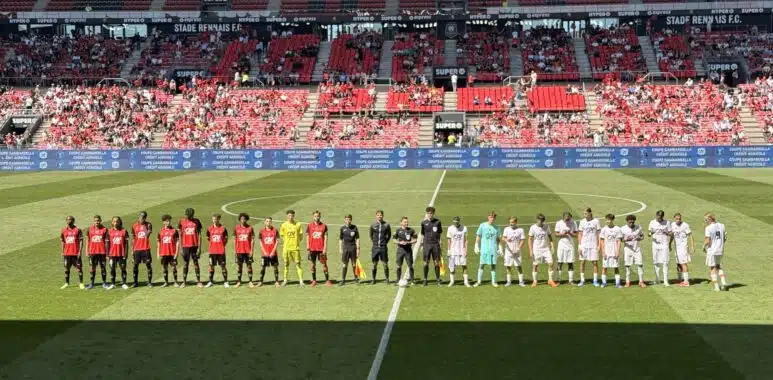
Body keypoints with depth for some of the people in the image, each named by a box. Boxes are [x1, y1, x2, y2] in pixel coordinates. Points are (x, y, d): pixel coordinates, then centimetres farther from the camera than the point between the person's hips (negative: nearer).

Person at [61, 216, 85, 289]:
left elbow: (81, 241, -4)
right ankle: (66, 283, 17)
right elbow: (63, 242, 14)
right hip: (67, 253, 4)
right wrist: (62, 252, 9)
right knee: (66, 268, 8)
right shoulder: (64, 230, 8)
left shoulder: (78, 230, -3)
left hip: (76, 253, -4)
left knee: (79, 268, -2)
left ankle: (81, 283, 3)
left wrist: (80, 251, -12)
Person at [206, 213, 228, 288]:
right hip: (212, 251, 2)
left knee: (223, 266, 0)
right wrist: (213, 244, 9)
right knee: (211, 266, 6)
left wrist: (223, 245, 0)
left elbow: (226, 239, 7)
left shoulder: (223, 228, -2)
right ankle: (211, 281, 16)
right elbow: (208, 238, 15)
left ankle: (225, 282, 7)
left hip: (221, 251, -2)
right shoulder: (210, 229, 4)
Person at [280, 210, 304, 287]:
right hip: (286, 248, 1)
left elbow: (301, 236, 7)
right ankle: (285, 280, 19)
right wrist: (287, 242, 2)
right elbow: (282, 236, 10)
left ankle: (301, 281, -4)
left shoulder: (297, 225, 1)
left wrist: (296, 242, -1)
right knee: (286, 264, 8)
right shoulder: (284, 225, 3)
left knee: (298, 264, -5)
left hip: (295, 247, -1)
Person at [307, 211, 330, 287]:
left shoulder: (324, 226, 3)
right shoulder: (309, 226, 5)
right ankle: (314, 281, 12)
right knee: (313, 264, 5)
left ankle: (327, 280, 3)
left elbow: (325, 237, 1)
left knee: (324, 264, -1)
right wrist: (307, 246, -2)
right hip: (312, 248, 1)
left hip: (321, 248, -1)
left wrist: (325, 248, -6)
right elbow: (307, 236, 8)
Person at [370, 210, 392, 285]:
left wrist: (386, 242, 6)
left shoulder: (386, 225, 0)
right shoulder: (373, 225, 2)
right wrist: (374, 241, 10)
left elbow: (389, 235, 13)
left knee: (385, 264, 0)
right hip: (375, 247, 1)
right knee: (374, 264, 5)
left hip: (383, 247, -1)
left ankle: (387, 279, 9)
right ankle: (373, 279, 15)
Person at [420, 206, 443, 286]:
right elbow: (422, 234, 12)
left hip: (435, 244, 0)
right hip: (427, 244, 0)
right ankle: (425, 279, 10)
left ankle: (438, 279, 9)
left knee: (436, 262, 1)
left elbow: (440, 233, 11)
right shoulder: (424, 223, 3)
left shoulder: (437, 222, 3)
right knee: (426, 263, 1)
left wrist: (438, 241, 4)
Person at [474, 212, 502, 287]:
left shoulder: (496, 228, 8)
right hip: (484, 249, -2)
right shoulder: (482, 226, 2)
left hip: (494, 249, 2)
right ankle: (479, 281, 7)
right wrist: (476, 246, 0)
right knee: (482, 265, -1)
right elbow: (478, 236, 6)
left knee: (493, 265, 4)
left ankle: (494, 282, 12)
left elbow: (499, 239, 13)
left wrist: (500, 248, 6)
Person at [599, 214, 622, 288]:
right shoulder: (604, 229, 3)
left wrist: (618, 251, -7)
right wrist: (603, 252, -4)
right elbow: (602, 241, 4)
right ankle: (604, 282, 9)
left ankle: (617, 283, 3)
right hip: (606, 252, 1)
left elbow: (618, 241, 1)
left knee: (616, 267, 0)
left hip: (614, 251, -1)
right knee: (604, 267, 2)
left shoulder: (617, 229, 1)